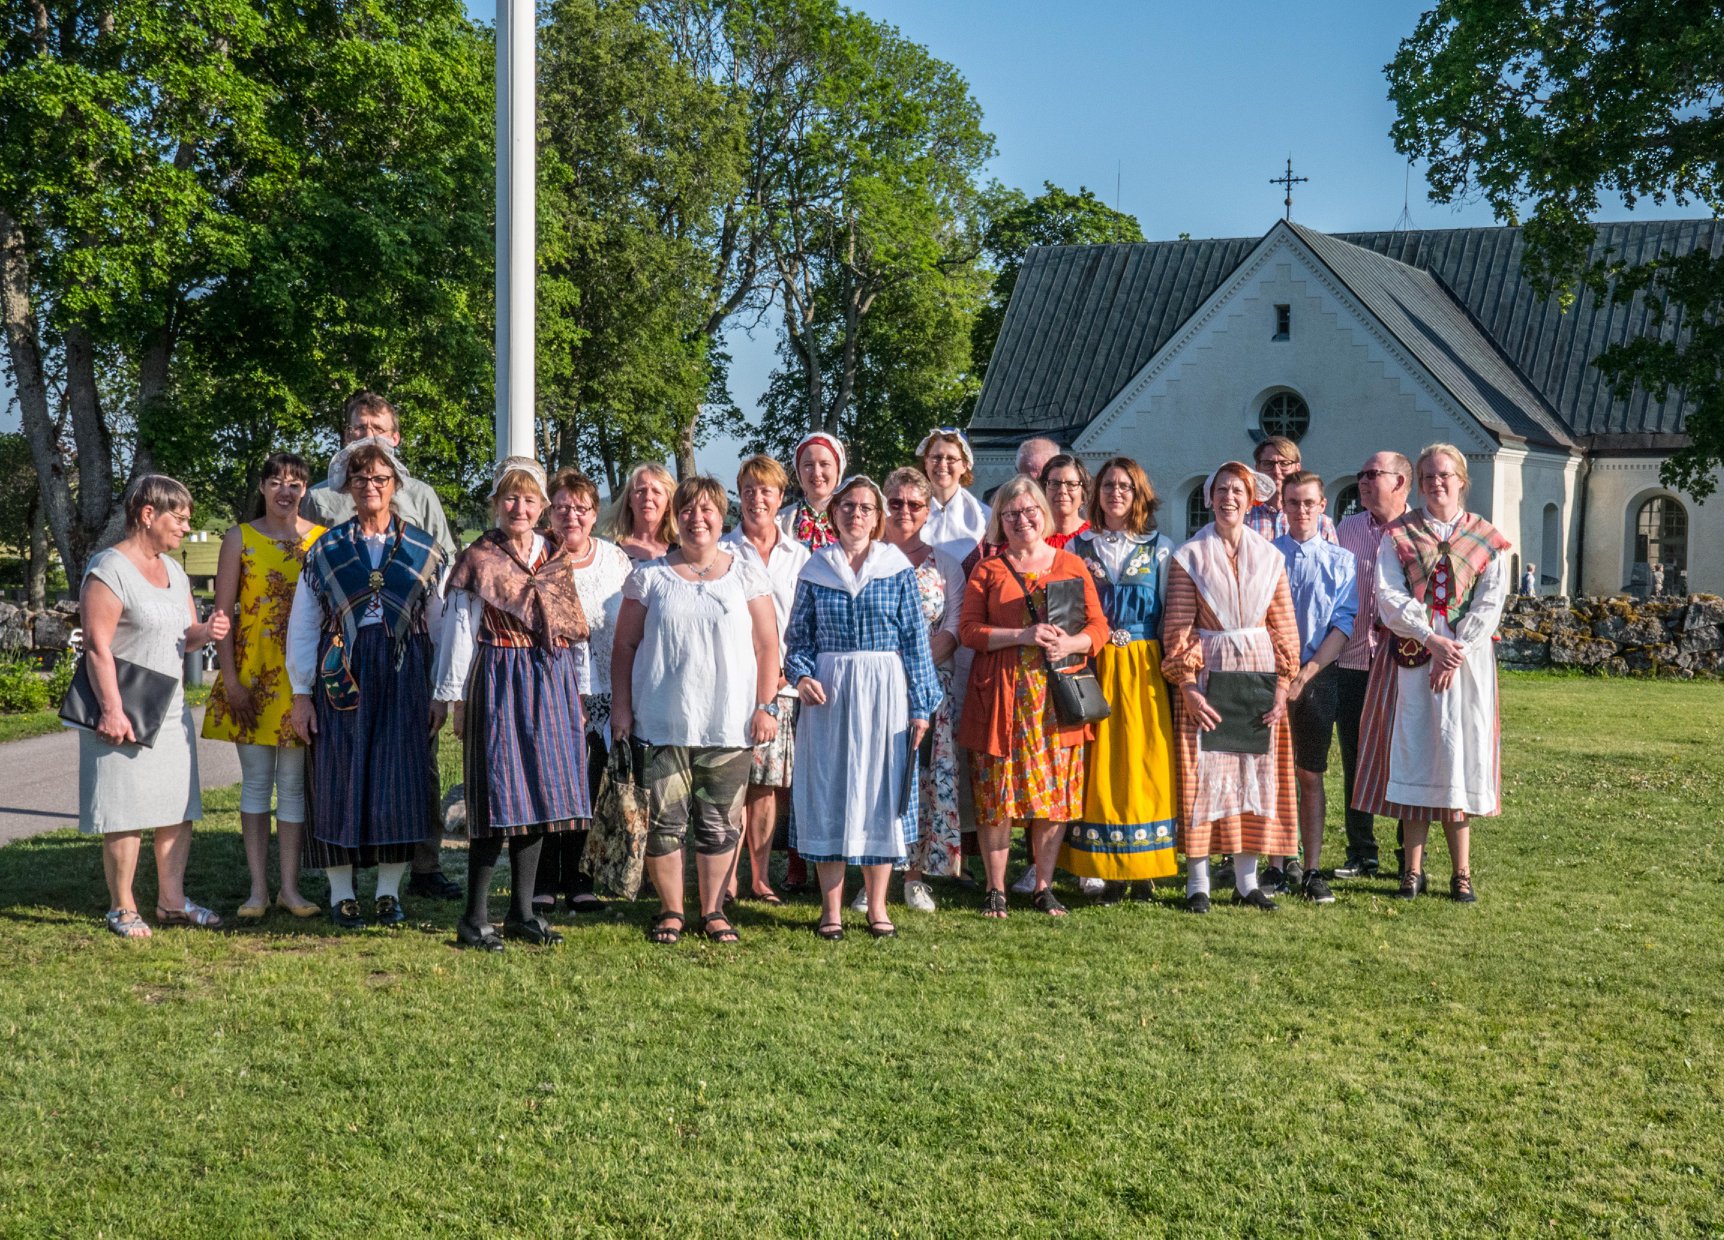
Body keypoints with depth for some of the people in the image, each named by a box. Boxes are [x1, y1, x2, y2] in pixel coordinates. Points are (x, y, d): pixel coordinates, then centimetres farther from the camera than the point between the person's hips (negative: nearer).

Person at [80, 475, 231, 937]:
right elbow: (97, 646, -16)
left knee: (180, 809, 9)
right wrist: (112, 709, -22)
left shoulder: (173, 569, 15)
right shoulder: (109, 569, -11)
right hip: (126, 715, -8)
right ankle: (122, 908, 6)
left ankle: (172, 901, 18)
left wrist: (206, 630, -3)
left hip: (171, 711, 8)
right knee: (126, 815, -4)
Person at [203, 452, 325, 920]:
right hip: (252, 671, 0)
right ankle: (258, 888, 10)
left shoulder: (322, 540, 4)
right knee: (256, 779, 4)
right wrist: (230, 679, -9)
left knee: (293, 781, 4)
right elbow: (222, 612, -1)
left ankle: (289, 886, 11)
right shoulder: (240, 538, 2)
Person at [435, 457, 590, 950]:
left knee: (539, 795, 7)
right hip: (498, 683, -5)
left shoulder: (558, 556, 11)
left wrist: (577, 690, 11)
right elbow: (461, 630, -3)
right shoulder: (478, 559, -2)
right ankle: (476, 918, 3)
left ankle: (522, 911, 17)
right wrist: (453, 696, -6)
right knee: (497, 797, -5)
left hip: (552, 685, 5)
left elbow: (574, 627, 14)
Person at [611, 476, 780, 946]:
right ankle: (670, 911, 14)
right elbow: (625, 646, 7)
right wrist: (621, 708, 1)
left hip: (729, 725, 0)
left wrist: (766, 705, -1)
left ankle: (713, 911, 17)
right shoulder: (649, 577, 6)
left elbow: (767, 646, 7)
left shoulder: (746, 576, 7)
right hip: (663, 723, 0)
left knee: (721, 823, 5)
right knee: (664, 820, 0)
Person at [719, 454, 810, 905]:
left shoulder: (798, 555, 13)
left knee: (768, 782, 4)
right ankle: (728, 877, 1)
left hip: (782, 682, 2)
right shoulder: (721, 552, 4)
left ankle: (760, 876, 11)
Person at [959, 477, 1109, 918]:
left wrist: (1069, 644, -12)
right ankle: (996, 889, 8)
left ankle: (1044, 886, 13)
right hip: (1001, 694, -1)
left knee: (1054, 791, 2)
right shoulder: (987, 570, 8)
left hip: (1057, 693, 1)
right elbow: (968, 629, -1)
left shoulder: (1071, 565, 12)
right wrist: (1022, 636, -13)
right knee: (996, 792, -3)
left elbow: (1098, 626, 9)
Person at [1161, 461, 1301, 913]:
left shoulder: (1269, 557, 8)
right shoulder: (1189, 557, 0)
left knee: (1257, 772, 5)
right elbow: (1178, 627, -3)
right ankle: (1197, 884, 2)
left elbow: (1283, 626, 7)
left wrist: (1282, 685, -2)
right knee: (1203, 773, -3)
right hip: (1208, 672, -3)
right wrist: (1188, 685, -11)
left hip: (1258, 672, 3)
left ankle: (1246, 881, 13)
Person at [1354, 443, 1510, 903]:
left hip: (1467, 659, 0)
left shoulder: (1486, 538, 9)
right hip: (1411, 657, 0)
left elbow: (1490, 602, 0)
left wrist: (1456, 650, -12)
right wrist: (1433, 639, -14)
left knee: (1460, 755, -2)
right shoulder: (1398, 534, 7)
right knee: (1412, 754, -2)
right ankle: (1413, 870, 4)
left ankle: (1462, 874, 4)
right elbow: (1390, 598, -3)